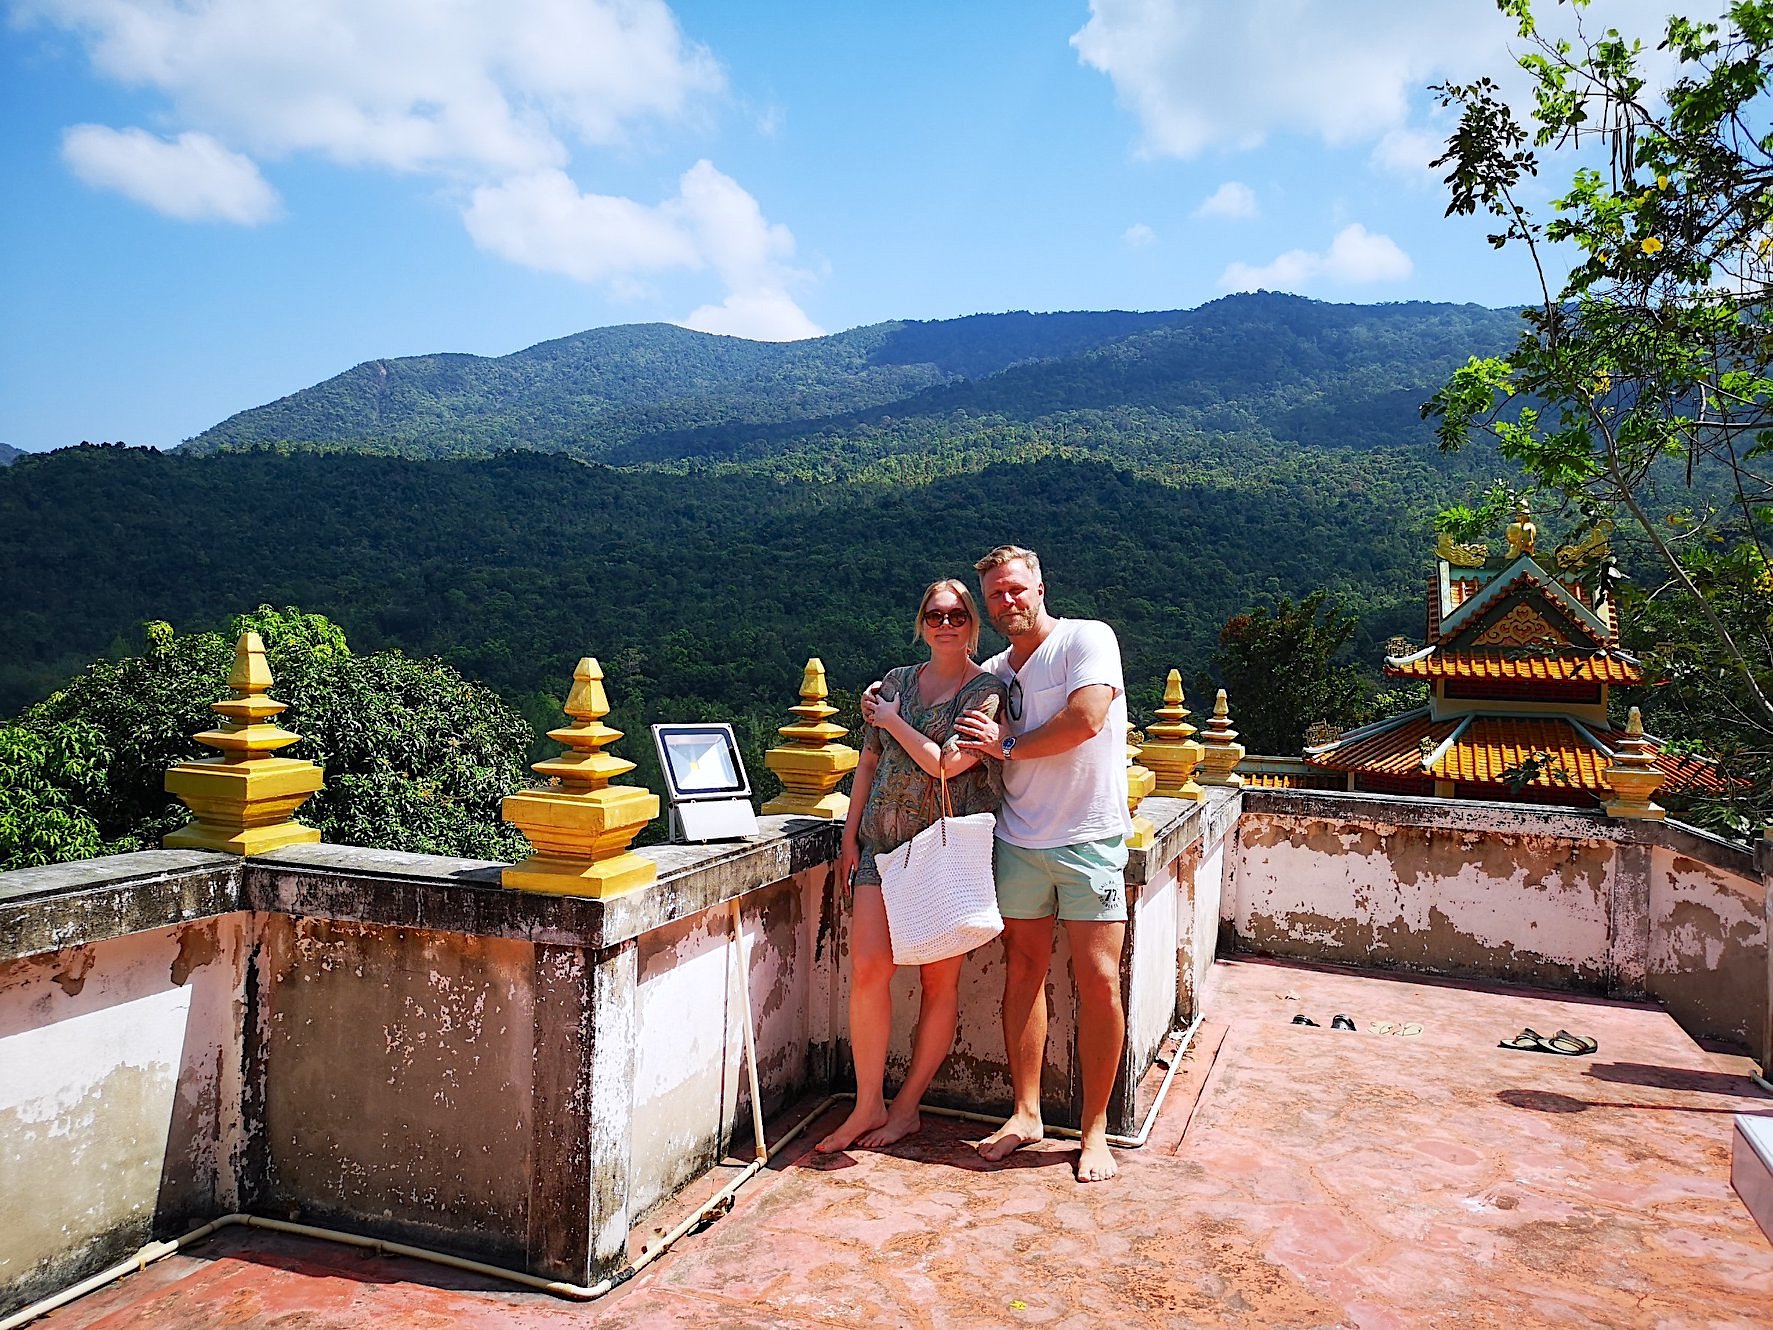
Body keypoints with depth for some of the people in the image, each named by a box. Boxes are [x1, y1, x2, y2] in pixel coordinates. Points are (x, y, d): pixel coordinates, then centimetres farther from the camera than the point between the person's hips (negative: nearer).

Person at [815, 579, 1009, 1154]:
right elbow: (869, 763, 14)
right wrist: (850, 837, 10)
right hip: (884, 842, 3)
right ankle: (869, 1106, 8)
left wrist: (893, 721, -3)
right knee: (867, 968, -7)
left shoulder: (988, 690, -2)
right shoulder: (895, 682, 12)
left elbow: (947, 764, -14)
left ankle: (907, 1106, 19)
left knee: (940, 980, 4)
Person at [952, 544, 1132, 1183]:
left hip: (1089, 841, -5)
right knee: (1023, 971, 7)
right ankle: (1026, 1113, 19)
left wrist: (1006, 746, -7)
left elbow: (1086, 720, -18)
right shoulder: (993, 672, 14)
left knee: (1098, 981, -4)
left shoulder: (1088, 638, -4)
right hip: (1019, 839, 5)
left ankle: (1095, 1129, 10)